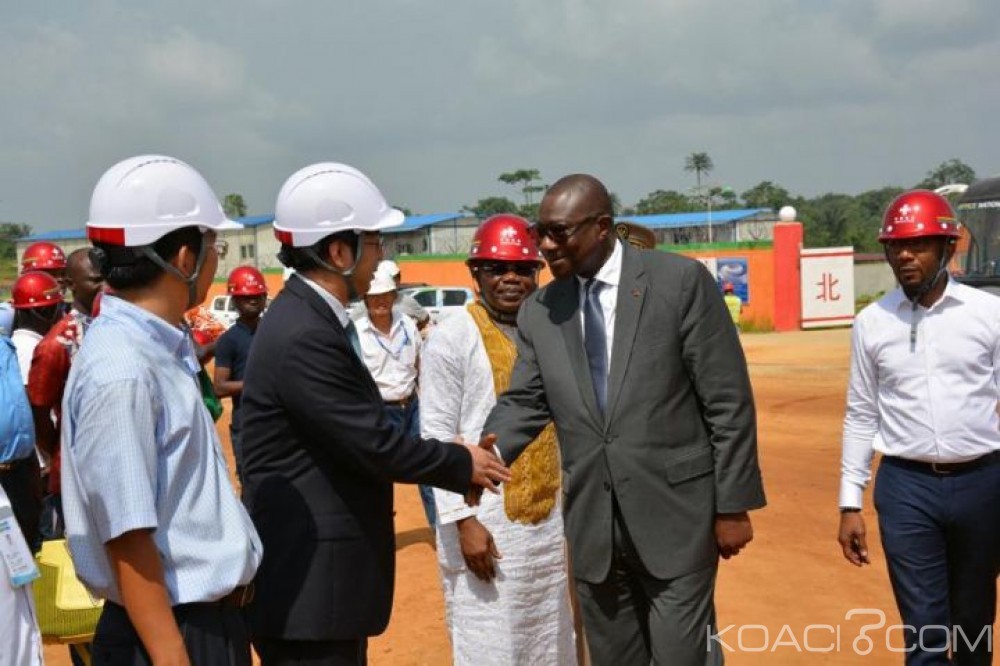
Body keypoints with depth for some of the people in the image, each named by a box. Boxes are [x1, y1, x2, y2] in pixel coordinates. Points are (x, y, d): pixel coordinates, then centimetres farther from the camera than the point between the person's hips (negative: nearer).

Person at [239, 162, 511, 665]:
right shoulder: (304, 336, -23)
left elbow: (361, 435, 11)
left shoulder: (311, 318, 8)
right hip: (305, 582, -10)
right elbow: (374, 444, -20)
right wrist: (462, 464, -5)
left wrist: (450, 459, 6)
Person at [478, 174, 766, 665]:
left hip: (675, 513, -4)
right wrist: (486, 454, -16)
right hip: (592, 521, 4)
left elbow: (728, 401, -6)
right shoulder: (538, 312, 5)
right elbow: (524, 402, 5)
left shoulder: (681, 281, -7)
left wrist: (733, 503, -7)